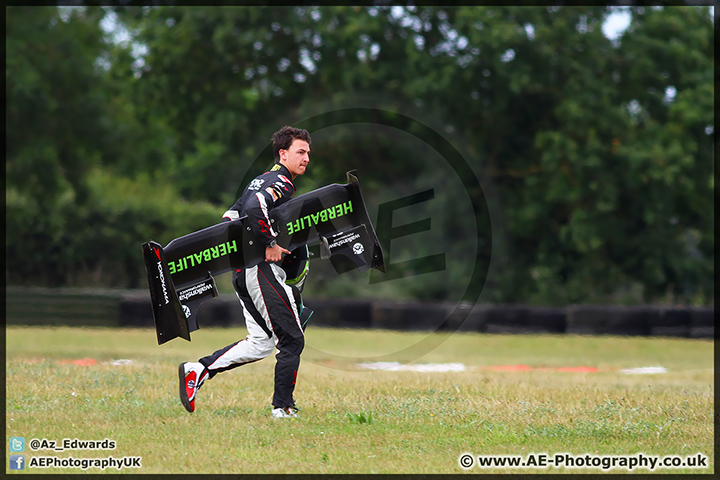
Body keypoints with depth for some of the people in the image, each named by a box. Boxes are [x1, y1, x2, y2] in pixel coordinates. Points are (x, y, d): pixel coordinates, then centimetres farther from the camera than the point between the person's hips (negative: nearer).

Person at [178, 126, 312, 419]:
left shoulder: (262, 181, 20)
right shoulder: (281, 183, -10)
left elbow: (230, 217, 22)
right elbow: (254, 208, -29)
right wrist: (271, 244, -22)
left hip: (242, 271, 10)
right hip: (261, 270, -10)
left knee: (261, 342, 12)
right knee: (292, 340, -4)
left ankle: (198, 370, 6)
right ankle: (283, 407, -3)